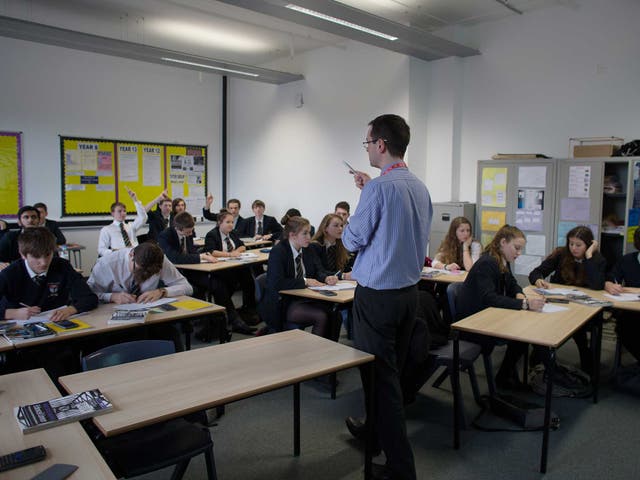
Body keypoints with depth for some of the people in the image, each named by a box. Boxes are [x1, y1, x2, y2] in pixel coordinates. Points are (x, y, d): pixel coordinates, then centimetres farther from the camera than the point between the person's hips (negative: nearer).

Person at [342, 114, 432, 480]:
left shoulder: (379, 188, -19)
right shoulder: (420, 187, 6)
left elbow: (352, 240, -11)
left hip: (377, 294, -9)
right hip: (409, 290, 9)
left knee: (381, 376, 1)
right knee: (393, 371, 22)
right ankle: (375, 429, 44)